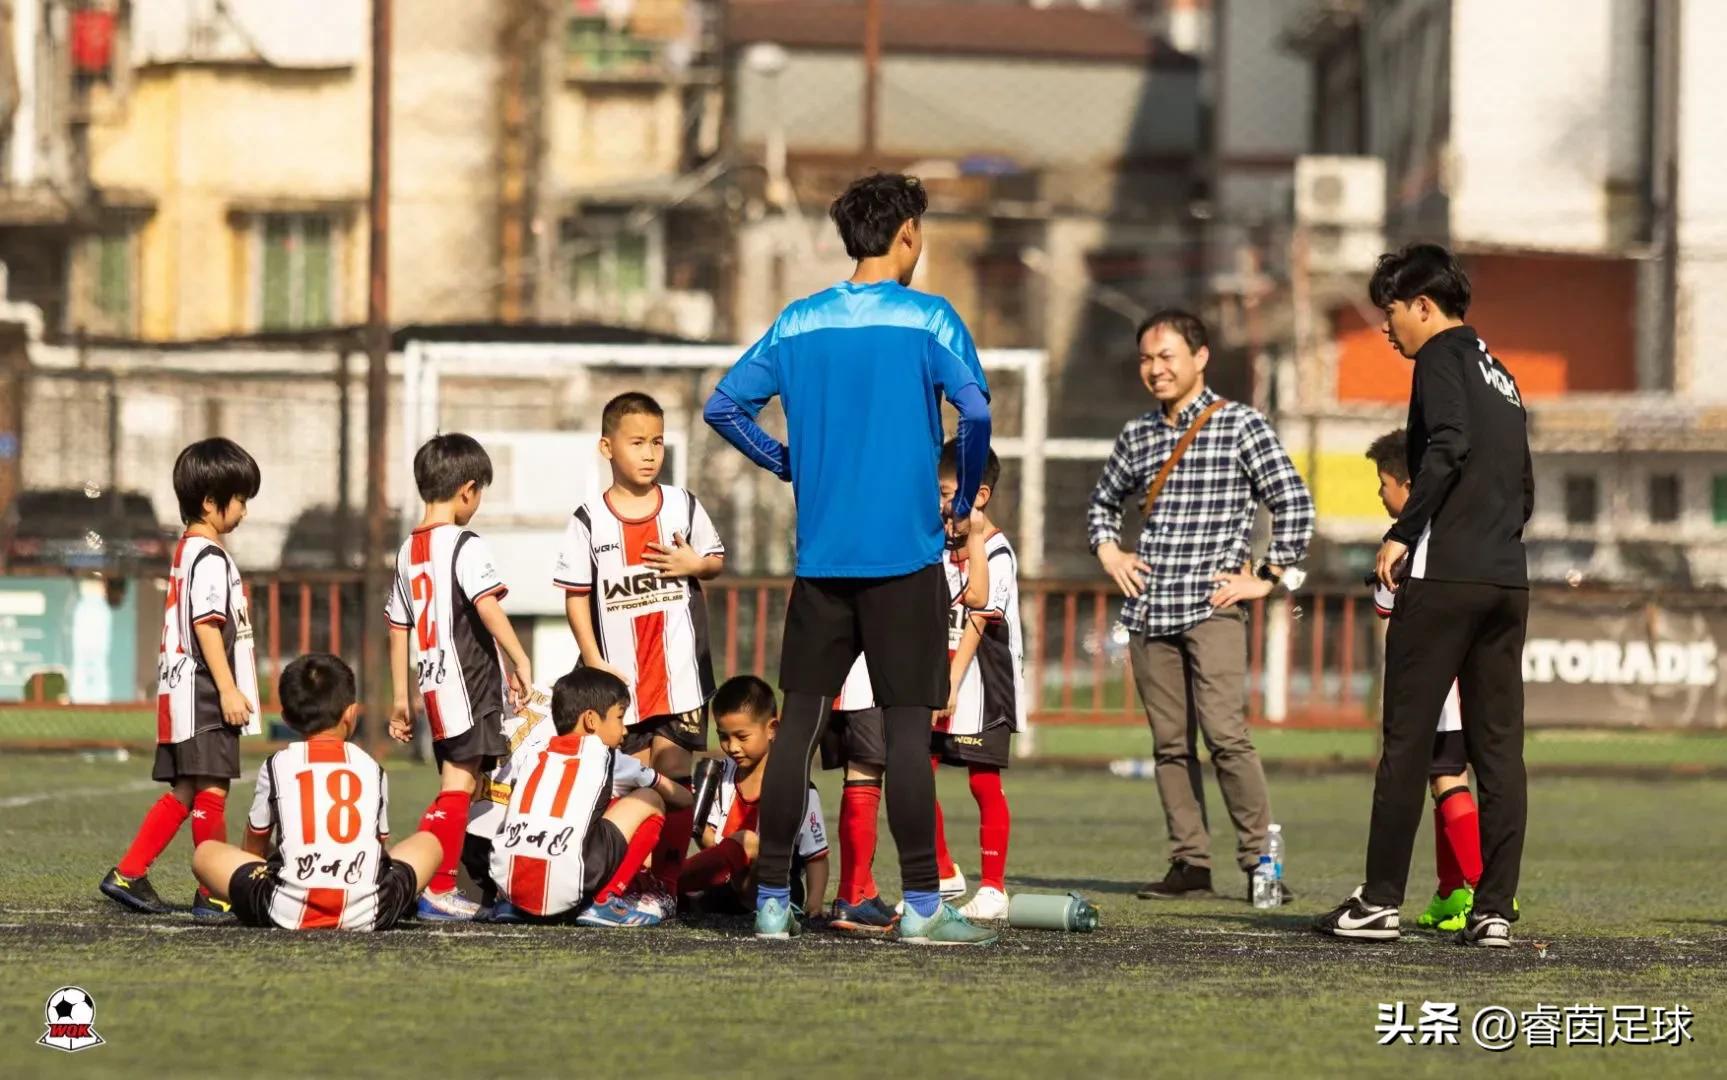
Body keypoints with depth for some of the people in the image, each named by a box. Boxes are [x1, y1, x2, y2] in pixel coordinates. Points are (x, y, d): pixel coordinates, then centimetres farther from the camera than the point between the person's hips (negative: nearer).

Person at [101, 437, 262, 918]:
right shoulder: (210, 559, -13)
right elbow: (207, 626, -19)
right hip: (203, 692, -10)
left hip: (181, 693, 10)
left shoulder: (187, 551, 18)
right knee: (211, 790, -7)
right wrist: (229, 689, -21)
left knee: (184, 794, 14)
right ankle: (214, 893, -7)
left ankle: (127, 875, 14)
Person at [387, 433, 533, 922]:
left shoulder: (408, 551, 15)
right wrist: (520, 661, -16)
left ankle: (443, 886, 14)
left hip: (435, 684, 8)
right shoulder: (464, 544, -8)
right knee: (458, 784, -8)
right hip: (470, 680, -8)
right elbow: (487, 606, -20)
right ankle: (436, 888, -12)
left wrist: (401, 698, 21)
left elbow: (398, 627, 17)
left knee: (458, 784, 13)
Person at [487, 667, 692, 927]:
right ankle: (607, 902, 6)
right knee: (651, 800, 12)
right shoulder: (603, 757, 14)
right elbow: (675, 794, 31)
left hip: (508, 885, 6)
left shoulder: (538, 760, 25)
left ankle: (510, 905, 19)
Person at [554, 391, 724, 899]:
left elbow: (717, 561, 14)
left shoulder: (683, 506, 3)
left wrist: (695, 564, -9)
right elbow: (575, 596, 0)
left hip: (680, 670, 0)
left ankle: (669, 881, 3)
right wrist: (594, 663, -7)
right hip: (620, 677, 0)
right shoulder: (589, 521, -2)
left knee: (675, 771, -2)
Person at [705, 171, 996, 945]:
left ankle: (772, 899, 8)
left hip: (820, 555, 4)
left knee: (798, 721, 8)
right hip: (905, 554, -4)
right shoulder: (926, 319, -5)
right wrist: (964, 503, -2)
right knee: (908, 726, -2)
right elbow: (975, 411, -16)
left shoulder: (799, 323, 7)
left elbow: (723, 407, 7)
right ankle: (922, 905, -2)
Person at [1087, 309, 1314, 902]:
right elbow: (1103, 501, 31)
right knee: (1170, 743, 4)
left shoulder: (1242, 425, -2)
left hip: (1212, 607, -6)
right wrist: (1109, 552, 14)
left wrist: (1268, 577, -6)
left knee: (1225, 733, -16)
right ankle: (1190, 864, 8)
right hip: (1148, 610, 6)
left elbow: (1294, 505, -4)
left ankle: (1258, 859, -11)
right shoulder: (1138, 435, 14)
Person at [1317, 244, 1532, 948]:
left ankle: (1379, 902, -3)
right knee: (1499, 746, 4)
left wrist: (1401, 534, -15)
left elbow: (1448, 446, -18)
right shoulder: (1500, 377, 23)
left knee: (1407, 739, -4)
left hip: (1444, 575, -8)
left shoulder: (1442, 357, -2)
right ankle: (1495, 910, 1)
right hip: (1508, 580, 8)